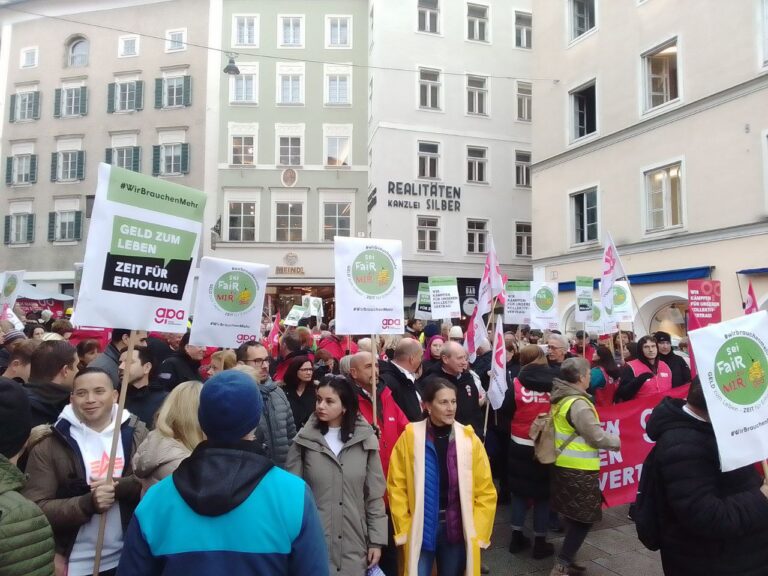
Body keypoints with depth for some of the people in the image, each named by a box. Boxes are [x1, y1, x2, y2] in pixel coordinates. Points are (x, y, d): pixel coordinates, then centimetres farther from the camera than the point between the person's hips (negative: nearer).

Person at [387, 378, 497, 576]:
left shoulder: (469, 439, -5)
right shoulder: (410, 437, -8)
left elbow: (485, 491, 0)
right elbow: (396, 486, -3)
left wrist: (477, 533, -2)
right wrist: (405, 530, -5)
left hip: (457, 528, 2)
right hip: (420, 528, -1)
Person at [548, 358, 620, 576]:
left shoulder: (560, 399, 6)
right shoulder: (578, 404, -21)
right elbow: (598, 438, -16)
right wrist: (619, 441, 1)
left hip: (565, 466, 9)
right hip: (579, 470, -9)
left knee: (574, 515, 20)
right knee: (584, 517, 3)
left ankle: (567, 558, 30)